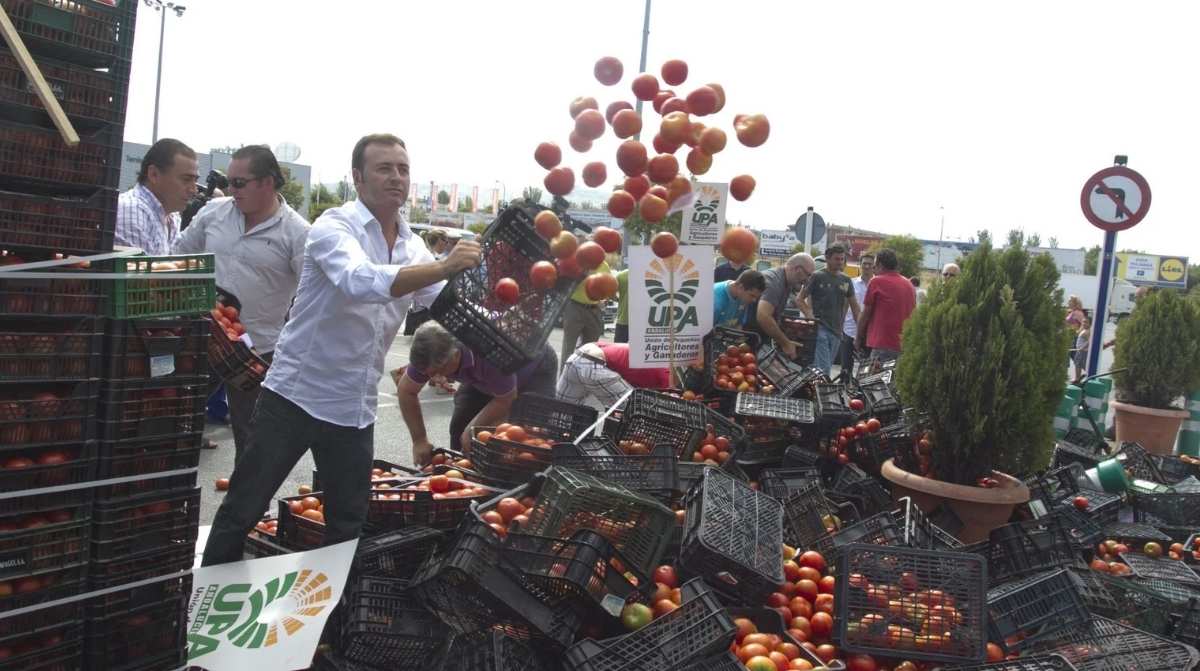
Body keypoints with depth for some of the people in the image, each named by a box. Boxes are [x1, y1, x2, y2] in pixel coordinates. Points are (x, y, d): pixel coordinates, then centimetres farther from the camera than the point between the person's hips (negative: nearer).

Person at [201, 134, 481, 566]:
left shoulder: (414, 248, 6)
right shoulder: (335, 227, -14)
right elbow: (361, 282, -35)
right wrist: (444, 267, -43)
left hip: (354, 409, 6)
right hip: (295, 395, -6)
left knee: (350, 525, 14)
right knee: (242, 511, 5)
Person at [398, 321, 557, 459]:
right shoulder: (430, 354, -27)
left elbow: (505, 400, -28)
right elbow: (405, 390, -13)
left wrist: (471, 431, -24)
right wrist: (419, 440, -15)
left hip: (536, 369, -5)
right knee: (460, 425, -8)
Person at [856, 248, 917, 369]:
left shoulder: (877, 282, -4)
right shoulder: (909, 284, 13)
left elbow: (865, 315, 0)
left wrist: (858, 338, 12)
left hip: (883, 345, -6)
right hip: (905, 345, 7)